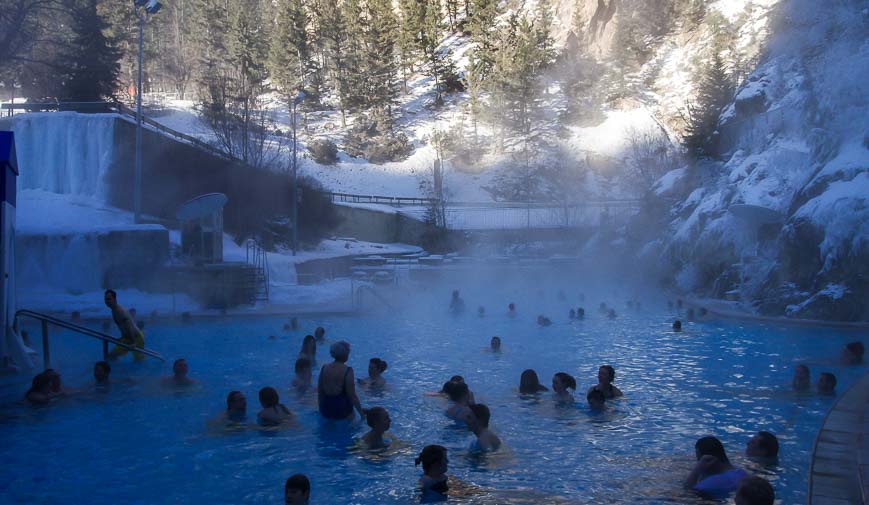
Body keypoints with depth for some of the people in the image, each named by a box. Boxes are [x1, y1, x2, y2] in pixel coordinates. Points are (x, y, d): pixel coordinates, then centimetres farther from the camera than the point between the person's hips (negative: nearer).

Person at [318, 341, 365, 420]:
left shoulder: (324, 368, 1)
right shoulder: (347, 371, -13)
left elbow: (319, 392, 8)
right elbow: (352, 396, -13)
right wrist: (362, 414, -4)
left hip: (325, 412, 5)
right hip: (342, 411, -5)